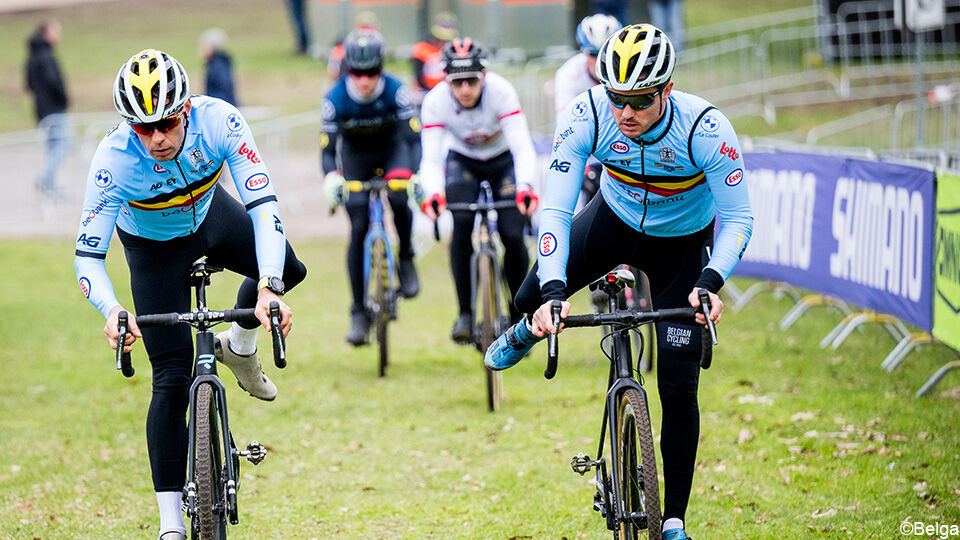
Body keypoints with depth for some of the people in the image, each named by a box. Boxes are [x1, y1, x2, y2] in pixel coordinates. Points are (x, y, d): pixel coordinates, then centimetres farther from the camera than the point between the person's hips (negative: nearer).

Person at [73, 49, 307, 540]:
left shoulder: (219, 122, -36)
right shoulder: (114, 159, -38)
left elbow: (263, 206, -38)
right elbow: (87, 257, -35)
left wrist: (268, 290, -51)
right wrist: (112, 311, -55)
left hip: (210, 214, 3)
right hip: (154, 246, -3)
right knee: (172, 381, -9)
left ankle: (239, 347, 24)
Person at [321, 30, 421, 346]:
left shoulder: (395, 91, -27)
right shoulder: (335, 99, -26)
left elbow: (413, 136, -29)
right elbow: (327, 148, -26)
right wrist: (331, 178, -47)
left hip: (391, 151, 0)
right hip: (355, 157, 1)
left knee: (398, 198, -32)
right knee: (358, 230, -9)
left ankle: (406, 260, -4)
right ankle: (359, 313, -3)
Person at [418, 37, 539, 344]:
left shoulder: (501, 91, -32)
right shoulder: (435, 101, -28)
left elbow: (523, 147, -37)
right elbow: (431, 158, -32)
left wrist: (525, 188, -56)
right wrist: (433, 194, -53)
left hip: (504, 161, -1)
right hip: (463, 161, 1)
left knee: (512, 236, -15)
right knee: (461, 225, -25)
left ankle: (519, 316, 6)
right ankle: (465, 313, -13)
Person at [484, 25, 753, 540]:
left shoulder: (705, 129, -36)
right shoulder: (585, 116, -31)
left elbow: (738, 218, -27)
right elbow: (556, 208, -29)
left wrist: (710, 281, -44)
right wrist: (552, 290, -42)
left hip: (683, 242, -2)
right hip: (613, 221, 2)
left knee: (678, 387, -9)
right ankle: (528, 330, 37)